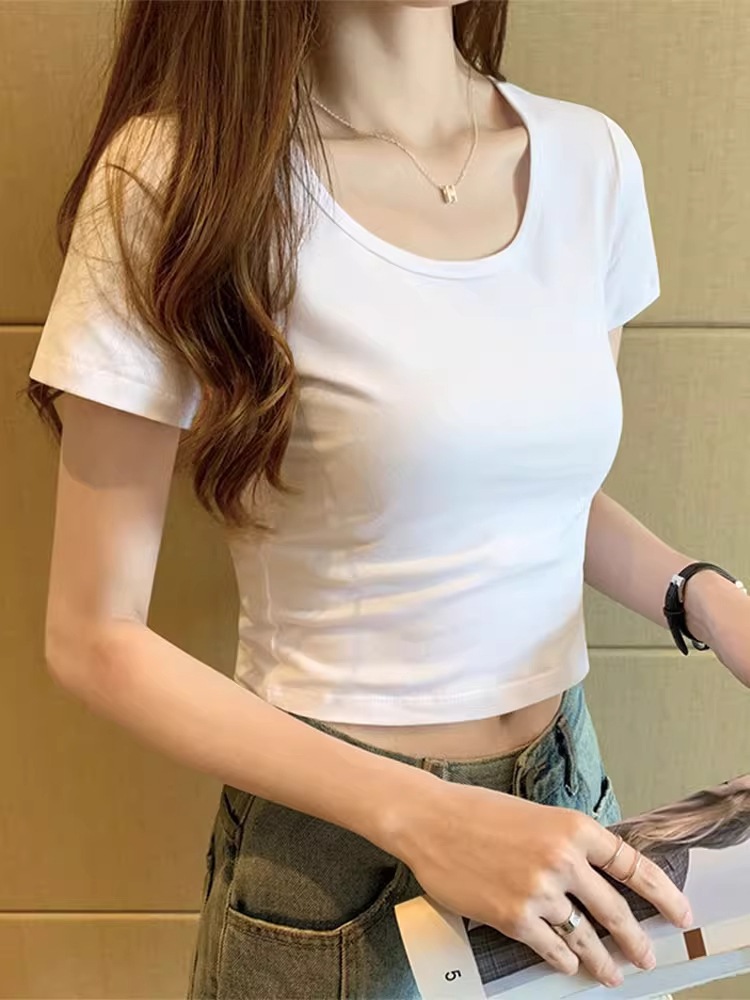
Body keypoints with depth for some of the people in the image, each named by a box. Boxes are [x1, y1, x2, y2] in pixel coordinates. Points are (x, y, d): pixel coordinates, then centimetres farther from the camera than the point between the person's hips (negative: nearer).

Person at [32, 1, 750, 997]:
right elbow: (96, 636, -14)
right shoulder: (177, 176, -17)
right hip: (337, 850, -4)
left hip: (567, 794, 5)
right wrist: (422, 817, -21)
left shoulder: (593, 159, -4)